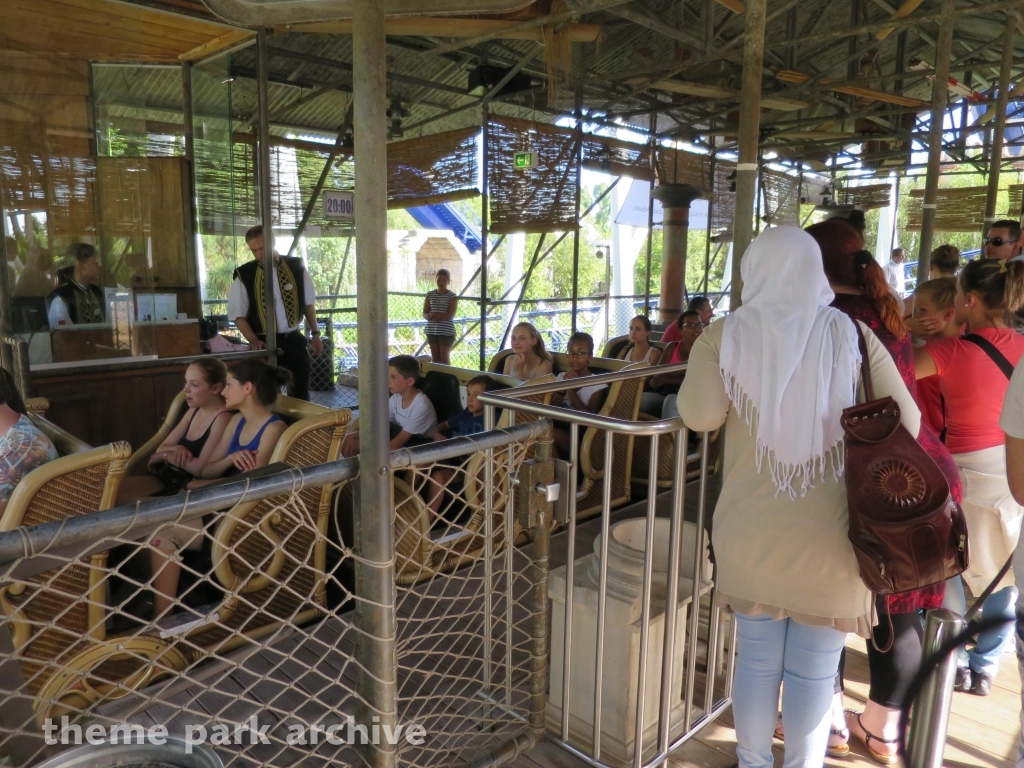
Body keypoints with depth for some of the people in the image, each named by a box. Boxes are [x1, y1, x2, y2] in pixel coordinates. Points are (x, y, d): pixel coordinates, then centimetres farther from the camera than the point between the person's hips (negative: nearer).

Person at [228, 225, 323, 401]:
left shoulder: (296, 267, -2)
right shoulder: (244, 275, -6)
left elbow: (308, 303, 9)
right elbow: (238, 315, -2)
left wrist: (315, 333, 8)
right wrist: (253, 340, -16)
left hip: (294, 340, 2)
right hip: (264, 342, -1)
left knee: (301, 389, 11)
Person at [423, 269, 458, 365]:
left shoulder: (452, 296, -2)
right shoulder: (430, 294, 9)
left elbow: (450, 315, -11)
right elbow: (425, 314, 5)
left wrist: (434, 315, -14)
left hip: (446, 331, -4)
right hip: (432, 330, 4)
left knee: (444, 358, -3)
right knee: (435, 357, 7)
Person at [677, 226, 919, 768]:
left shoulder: (725, 336, -6)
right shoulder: (852, 335, -5)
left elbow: (700, 416, -15)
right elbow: (906, 422, -5)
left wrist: (704, 362, 4)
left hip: (751, 532, 1)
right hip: (831, 538, 0)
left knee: (757, 661, 19)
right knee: (815, 673, 16)